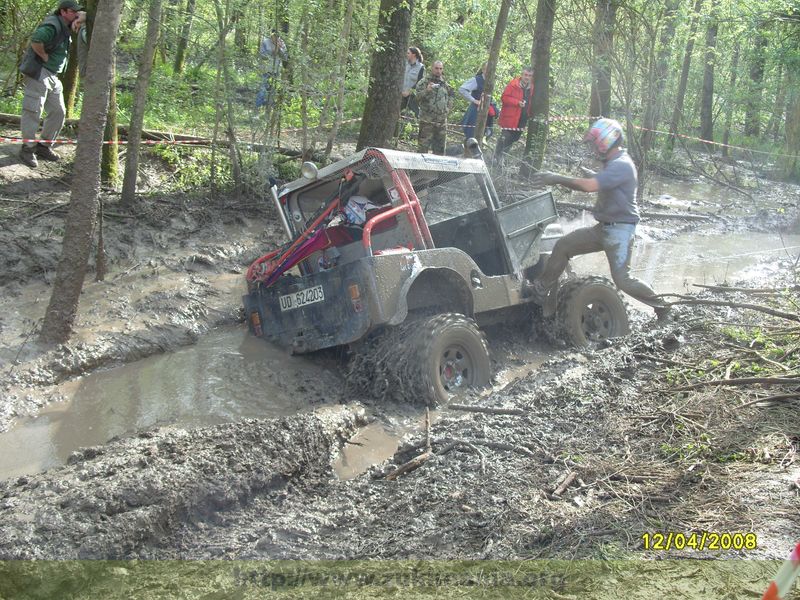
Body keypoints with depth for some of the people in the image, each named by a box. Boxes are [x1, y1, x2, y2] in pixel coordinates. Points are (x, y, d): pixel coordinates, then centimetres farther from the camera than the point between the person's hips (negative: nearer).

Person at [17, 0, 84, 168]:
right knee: (33, 111, -8)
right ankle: (27, 149, -3)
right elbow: (36, 41, -35)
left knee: (58, 112, 9)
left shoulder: (65, 24, 9)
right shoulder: (53, 26, -19)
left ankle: (44, 146, 18)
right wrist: (45, 57, -19)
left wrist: (80, 19, -4)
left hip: (52, 76, 10)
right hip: (38, 72, -10)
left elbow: (83, 14, 19)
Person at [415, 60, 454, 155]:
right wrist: (426, 90, -29)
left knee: (440, 148, 9)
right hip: (427, 121, -5)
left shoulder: (445, 84, 13)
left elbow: (450, 97, 24)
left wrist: (447, 109, 11)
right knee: (423, 146, -6)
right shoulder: (424, 82, -1)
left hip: (442, 121, 5)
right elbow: (418, 97, -13)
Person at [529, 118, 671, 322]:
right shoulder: (612, 163, 13)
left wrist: (558, 179, -22)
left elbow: (589, 185, -30)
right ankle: (541, 289, 14)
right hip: (603, 228, 10)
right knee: (563, 246, 4)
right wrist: (558, 180, 1)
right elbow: (591, 185, 13)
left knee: (622, 279, -11)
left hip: (620, 230, -10)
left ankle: (661, 306, 8)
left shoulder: (621, 165, -20)